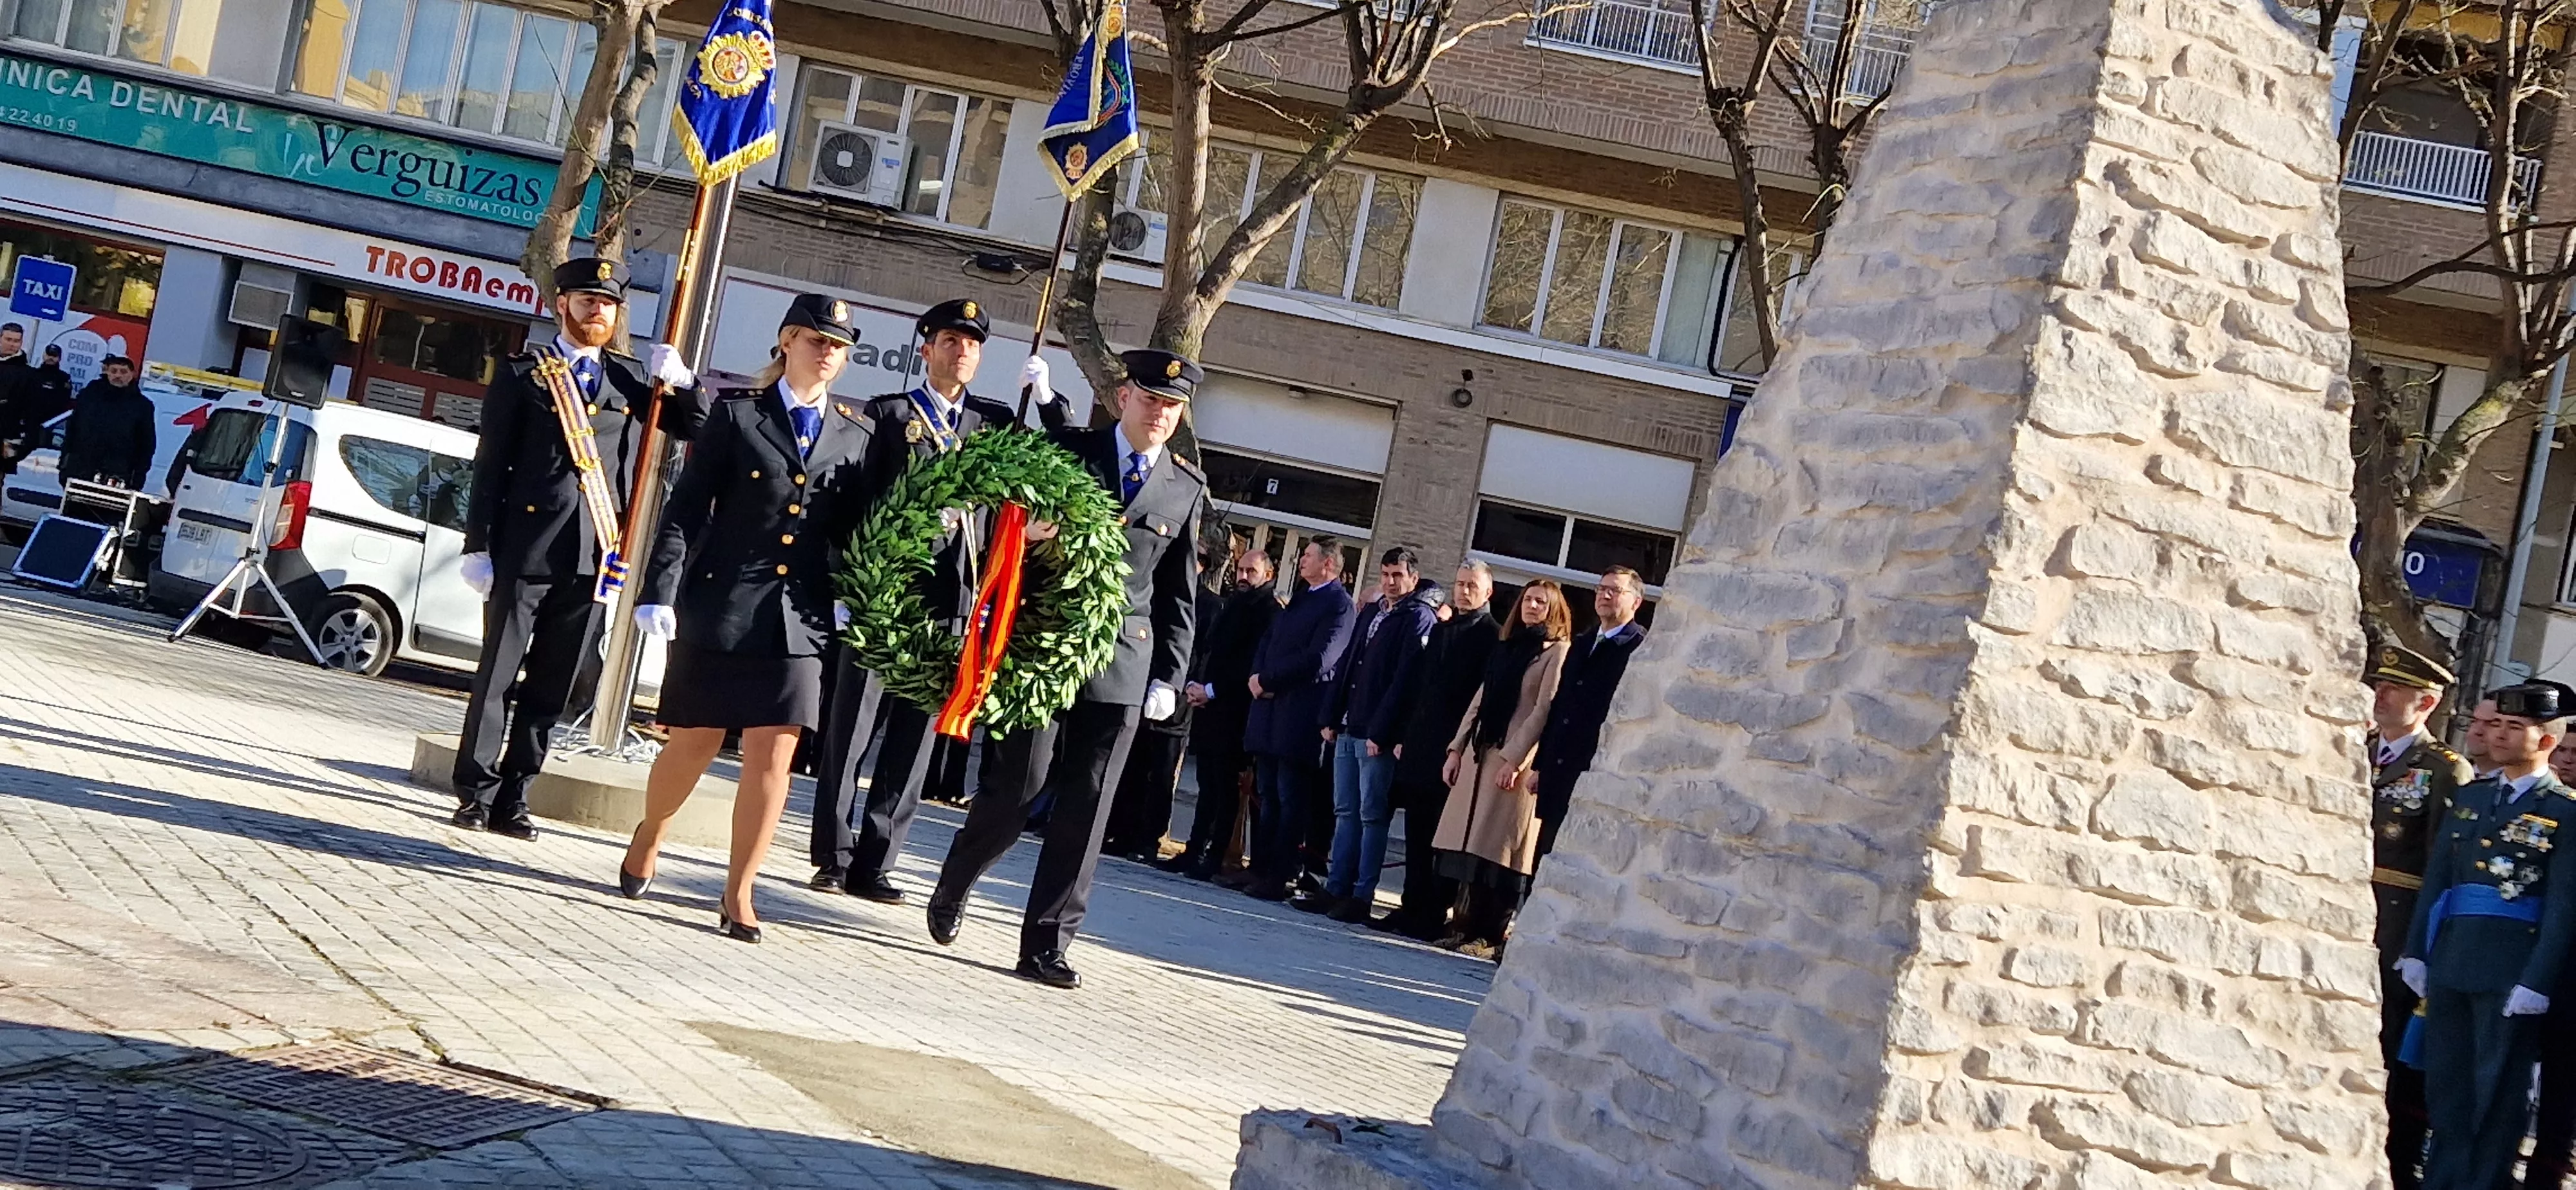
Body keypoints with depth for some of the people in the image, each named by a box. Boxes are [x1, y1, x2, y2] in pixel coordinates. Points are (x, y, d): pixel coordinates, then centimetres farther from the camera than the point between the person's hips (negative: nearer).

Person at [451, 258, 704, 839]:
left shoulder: (633, 378, 15)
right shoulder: (523, 375, 6)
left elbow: (701, 430, 17)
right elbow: (491, 465, 2)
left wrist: (683, 383, 0)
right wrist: (478, 547, -4)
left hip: (590, 559, 3)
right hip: (525, 550, -3)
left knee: (550, 690, 8)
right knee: (496, 678, 1)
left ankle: (511, 798, 15)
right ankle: (476, 793, 9)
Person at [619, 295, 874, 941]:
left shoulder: (858, 432, 9)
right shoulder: (736, 413, 2)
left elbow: (856, 526, 11)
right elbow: (686, 508, -2)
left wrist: (848, 597, 0)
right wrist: (660, 592, -8)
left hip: (801, 618, 2)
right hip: (718, 606, -2)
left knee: (773, 757, -3)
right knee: (694, 745, 7)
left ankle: (739, 895, 6)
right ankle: (648, 837, 36)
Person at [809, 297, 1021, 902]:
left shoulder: (996, 422, 14)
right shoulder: (887, 413, 5)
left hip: (951, 600, 3)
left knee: (914, 738, 5)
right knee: (850, 729, 2)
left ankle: (874, 863, 12)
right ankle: (834, 856, 11)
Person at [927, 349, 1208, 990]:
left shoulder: (1186, 488, 9)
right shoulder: (1066, 451, 3)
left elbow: (1179, 594, 12)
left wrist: (1169, 677, 6)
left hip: (1123, 666, 2)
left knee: (1087, 805, 0)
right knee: (1016, 786, -1)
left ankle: (1046, 944, 7)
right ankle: (951, 891, 25)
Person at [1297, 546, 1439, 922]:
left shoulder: (1419, 619, -6)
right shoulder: (1371, 612, 18)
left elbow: (1404, 680, -14)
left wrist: (1380, 731, -19)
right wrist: (1331, 717, 11)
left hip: (1379, 736, -8)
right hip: (1348, 730, 8)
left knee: (1372, 816, -4)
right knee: (1346, 813, 9)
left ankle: (1362, 897, -2)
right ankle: (1336, 890, 13)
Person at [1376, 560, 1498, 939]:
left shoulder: (1492, 637, -4)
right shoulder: (1440, 630, 18)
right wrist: (1404, 734, 11)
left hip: (1455, 751, -7)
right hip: (1420, 748, 7)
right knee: (1417, 834, 9)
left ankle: (1435, 915, 1)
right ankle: (1413, 908, 14)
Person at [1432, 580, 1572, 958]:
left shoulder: (1557, 652, -3)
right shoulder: (1506, 648, 19)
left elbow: (1543, 710, -11)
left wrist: (1514, 760, -17)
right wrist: (1457, 749, 10)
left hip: (1515, 760, -7)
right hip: (1480, 754, 7)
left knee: (1498, 849, -7)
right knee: (1474, 845, 4)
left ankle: (1491, 935, -3)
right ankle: (1473, 928, 9)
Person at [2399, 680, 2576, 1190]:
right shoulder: (2471, 797, 12)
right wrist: (2416, 952, 7)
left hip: (2511, 971, -5)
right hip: (2450, 961, 5)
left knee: (2498, 1091, 4)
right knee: (2444, 1083, 12)